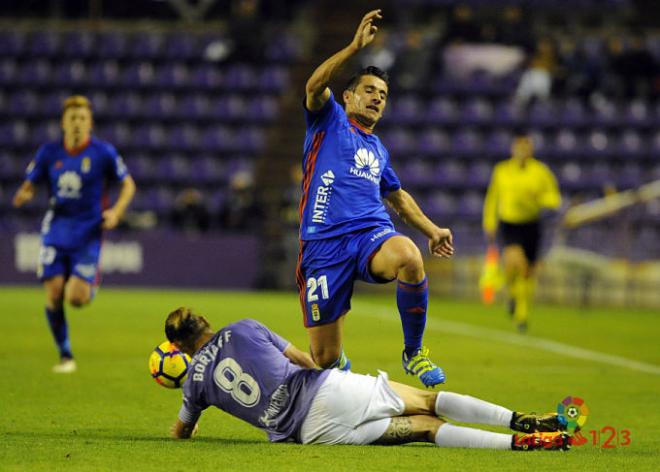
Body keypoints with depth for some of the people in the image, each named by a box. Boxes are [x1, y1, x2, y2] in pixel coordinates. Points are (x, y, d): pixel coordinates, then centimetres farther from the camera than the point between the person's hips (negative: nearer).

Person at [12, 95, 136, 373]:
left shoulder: (103, 152, -5)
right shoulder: (49, 153, 2)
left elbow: (128, 185, 4)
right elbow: (28, 186, 9)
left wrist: (116, 211, -12)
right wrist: (23, 195, -16)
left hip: (88, 232, -2)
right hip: (56, 228, 2)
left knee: (77, 298, -14)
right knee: (53, 295, -7)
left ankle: (89, 286, 26)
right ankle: (65, 355, 9)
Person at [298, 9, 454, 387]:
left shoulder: (379, 150, 27)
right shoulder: (330, 121, 11)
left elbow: (397, 196, 44)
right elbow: (315, 86, -11)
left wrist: (432, 230, 36)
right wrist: (356, 47, -18)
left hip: (373, 233, 3)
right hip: (325, 242, -3)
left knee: (409, 257, -37)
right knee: (325, 359, -3)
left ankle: (414, 353, -17)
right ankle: (339, 367, 40)